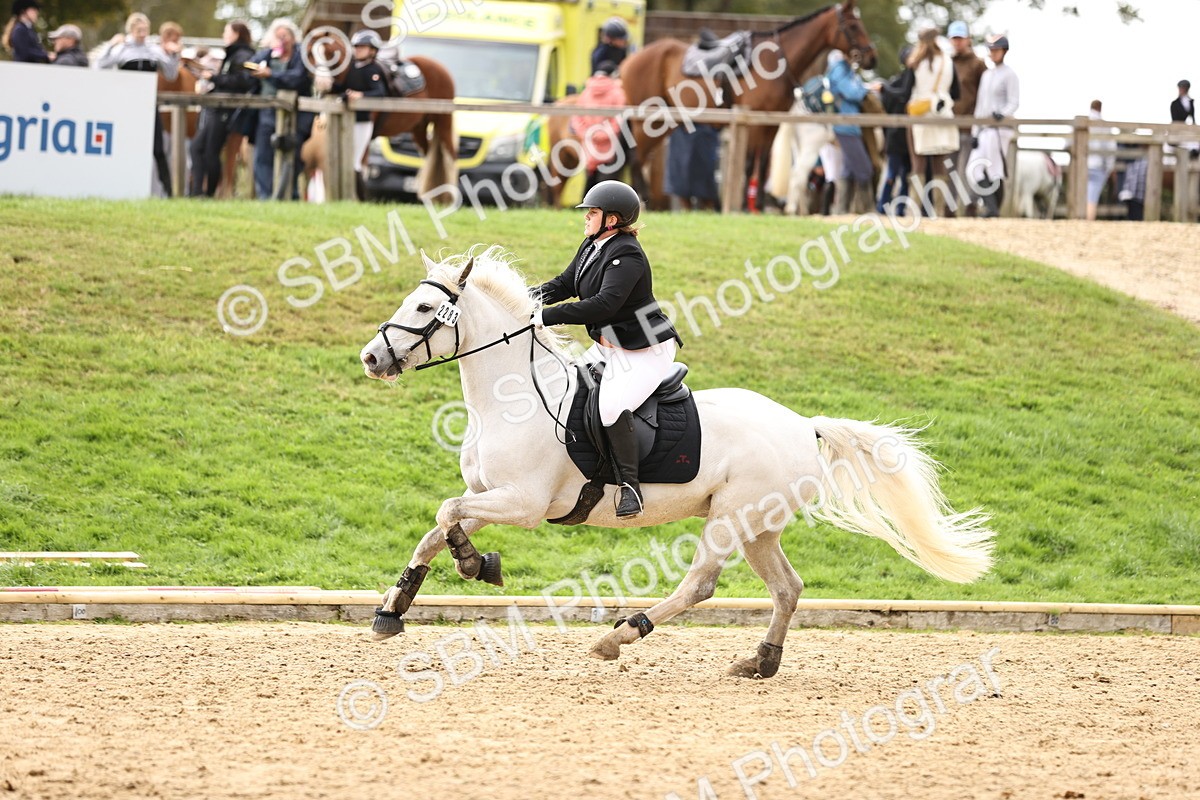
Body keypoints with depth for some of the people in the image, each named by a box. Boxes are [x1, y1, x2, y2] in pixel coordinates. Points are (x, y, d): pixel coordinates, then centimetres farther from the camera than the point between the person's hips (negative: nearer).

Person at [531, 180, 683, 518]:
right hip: (608, 348, 10)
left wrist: (549, 316, -35)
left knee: (612, 406, -30)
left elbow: (604, 304, -35)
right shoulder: (592, 246, 6)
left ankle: (630, 485, -19)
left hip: (646, 351, -10)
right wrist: (533, 296, -7)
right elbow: (566, 284, 13)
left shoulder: (627, 256, -24)